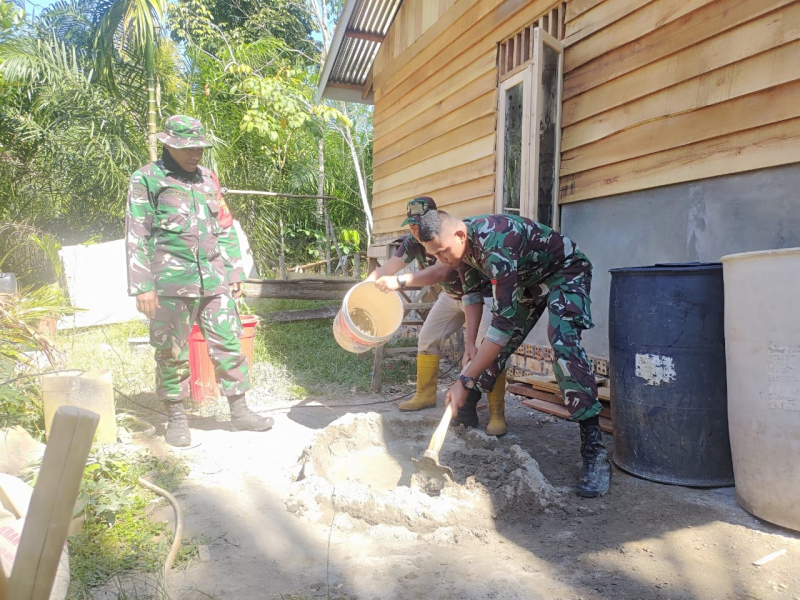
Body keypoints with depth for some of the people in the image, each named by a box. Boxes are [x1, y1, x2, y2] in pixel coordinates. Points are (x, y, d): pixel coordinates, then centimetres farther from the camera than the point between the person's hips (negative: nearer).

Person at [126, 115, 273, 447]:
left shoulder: (208, 178, 17)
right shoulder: (147, 179, 2)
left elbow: (226, 228, 20)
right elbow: (136, 236, -2)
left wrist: (235, 271, 15)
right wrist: (142, 286, -8)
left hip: (214, 280, 4)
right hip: (172, 281, -4)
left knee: (228, 344, 4)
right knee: (172, 352, 4)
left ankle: (239, 410, 15)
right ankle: (176, 417, 18)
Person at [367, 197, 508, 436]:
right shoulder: (413, 242, -11)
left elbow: (441, 271, -48)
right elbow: (386, 269, -13)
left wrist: (400, 281, -55)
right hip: (452, 295, 8)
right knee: (427, 338, 6)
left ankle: (497, 414, -15)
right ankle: (425, 395, 23)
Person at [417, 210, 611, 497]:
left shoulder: (495, 244, -40)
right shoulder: (462, 242, -13)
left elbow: (504, 321, -42)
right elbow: (472, 291, 3)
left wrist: (465, 381, -40)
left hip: (565, 272, -8)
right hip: (527, 279, 8)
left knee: (563, 342, -29)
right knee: (495, 346, 5)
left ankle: (594, 450, -25)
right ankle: (466, 413, 24)